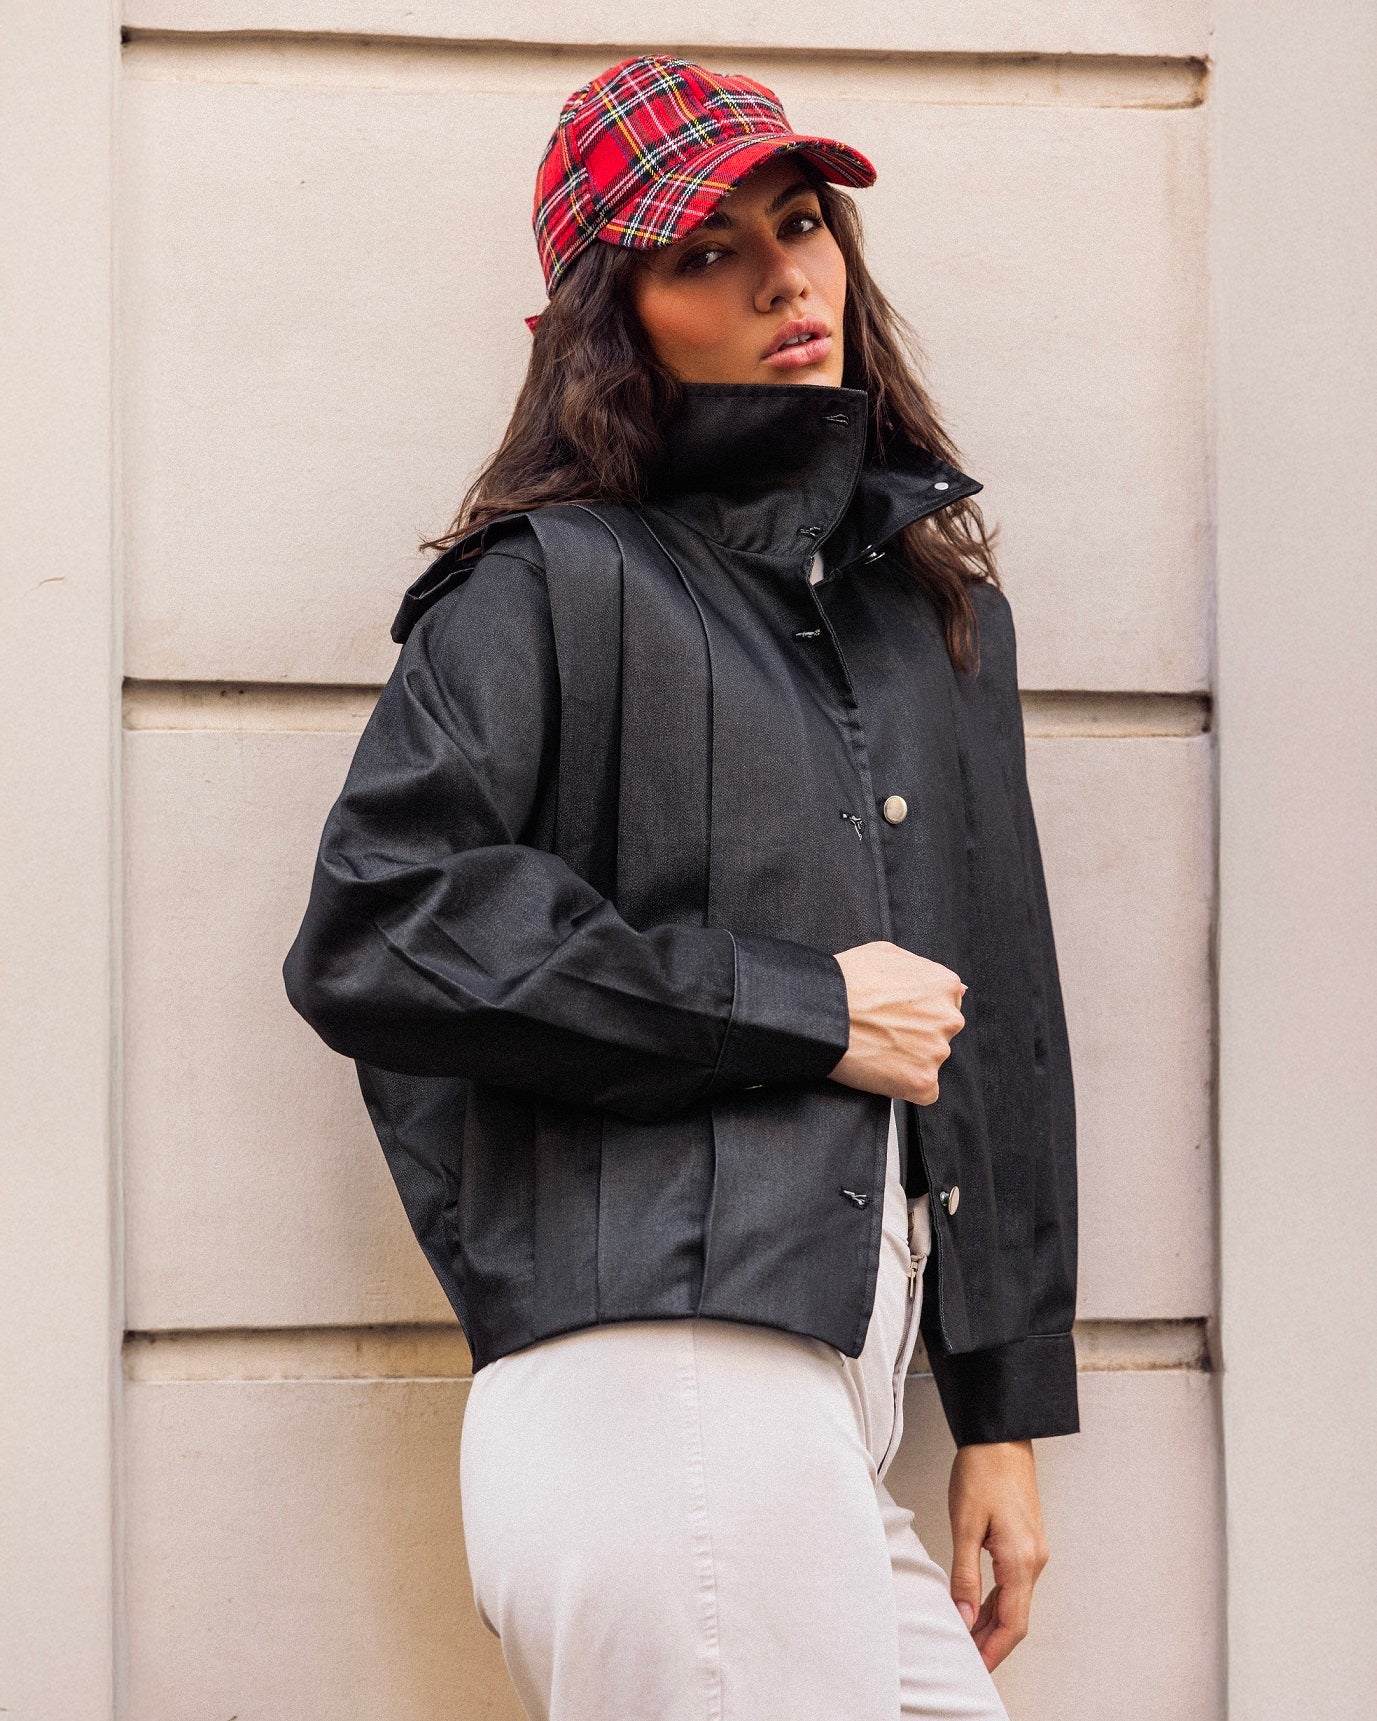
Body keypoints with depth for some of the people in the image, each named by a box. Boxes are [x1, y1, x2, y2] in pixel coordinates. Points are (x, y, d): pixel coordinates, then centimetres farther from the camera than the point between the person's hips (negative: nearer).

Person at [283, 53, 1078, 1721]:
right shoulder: (551, 584, 1)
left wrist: (1006, 1413, 18)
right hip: (659, 1389, -7)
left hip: (830, 1418, 7)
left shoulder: (940, 598, 21)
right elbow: (372, 937, -10)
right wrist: (804, 1012, -8)